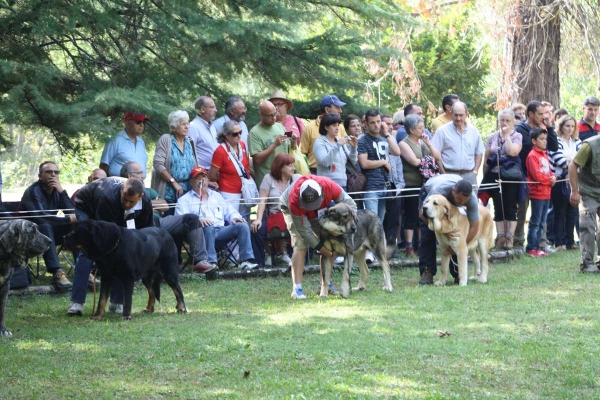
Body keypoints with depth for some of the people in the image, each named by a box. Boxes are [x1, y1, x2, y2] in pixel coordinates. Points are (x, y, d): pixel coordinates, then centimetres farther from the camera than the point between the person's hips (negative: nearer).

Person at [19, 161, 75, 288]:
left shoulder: (57, 191, 1)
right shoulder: (33, 191, -19)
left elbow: (73, 213, -11)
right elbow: (40, 217, -33)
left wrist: (62, 191, -21)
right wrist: (69, 219, -32)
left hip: (50, 234, 7)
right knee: (45, 227, -37)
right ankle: (56, 273, -46)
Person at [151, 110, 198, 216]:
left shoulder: (190, 142, 13)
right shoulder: (165, 140, -3)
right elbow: (158, 164, -11)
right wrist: (174, 182, -14)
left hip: (188, 191, 5)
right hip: (169, 192, -5)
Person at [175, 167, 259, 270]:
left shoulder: (216, 196, 32)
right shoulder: (185, 200, 13)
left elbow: (229, 210, 26)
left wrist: (234, 217, 1)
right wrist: (198, 220, -24)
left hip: (220, 230, 5)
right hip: (202, 231, -5)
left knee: (243, 226, -18)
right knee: (208, 227, -40)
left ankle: (247, 260, -29)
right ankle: (211, 262, -45)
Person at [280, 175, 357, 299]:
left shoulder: (330, 186, -40)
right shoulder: (294, 201, -44)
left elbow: (350, 205, -25)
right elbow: (304, 230, -34)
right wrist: (327, 252, -31)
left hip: (317, 212, 4)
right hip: (289, 208, -4)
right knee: (301, 245, -20)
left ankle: (326, 284, 7)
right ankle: (297, 289, -23)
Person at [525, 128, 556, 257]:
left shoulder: (545, 155, 15)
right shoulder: (532, 156, -12)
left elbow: (549, 171, 18)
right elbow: (537, 175, -19)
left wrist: (553, 177, -4)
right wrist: (550, 180, -9)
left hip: (546, 194, 9)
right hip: (537, 193, -9)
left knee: (541, 223, 12)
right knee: (535, 222, -5)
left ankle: (536, 246, 17)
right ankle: (531, 248, -1)